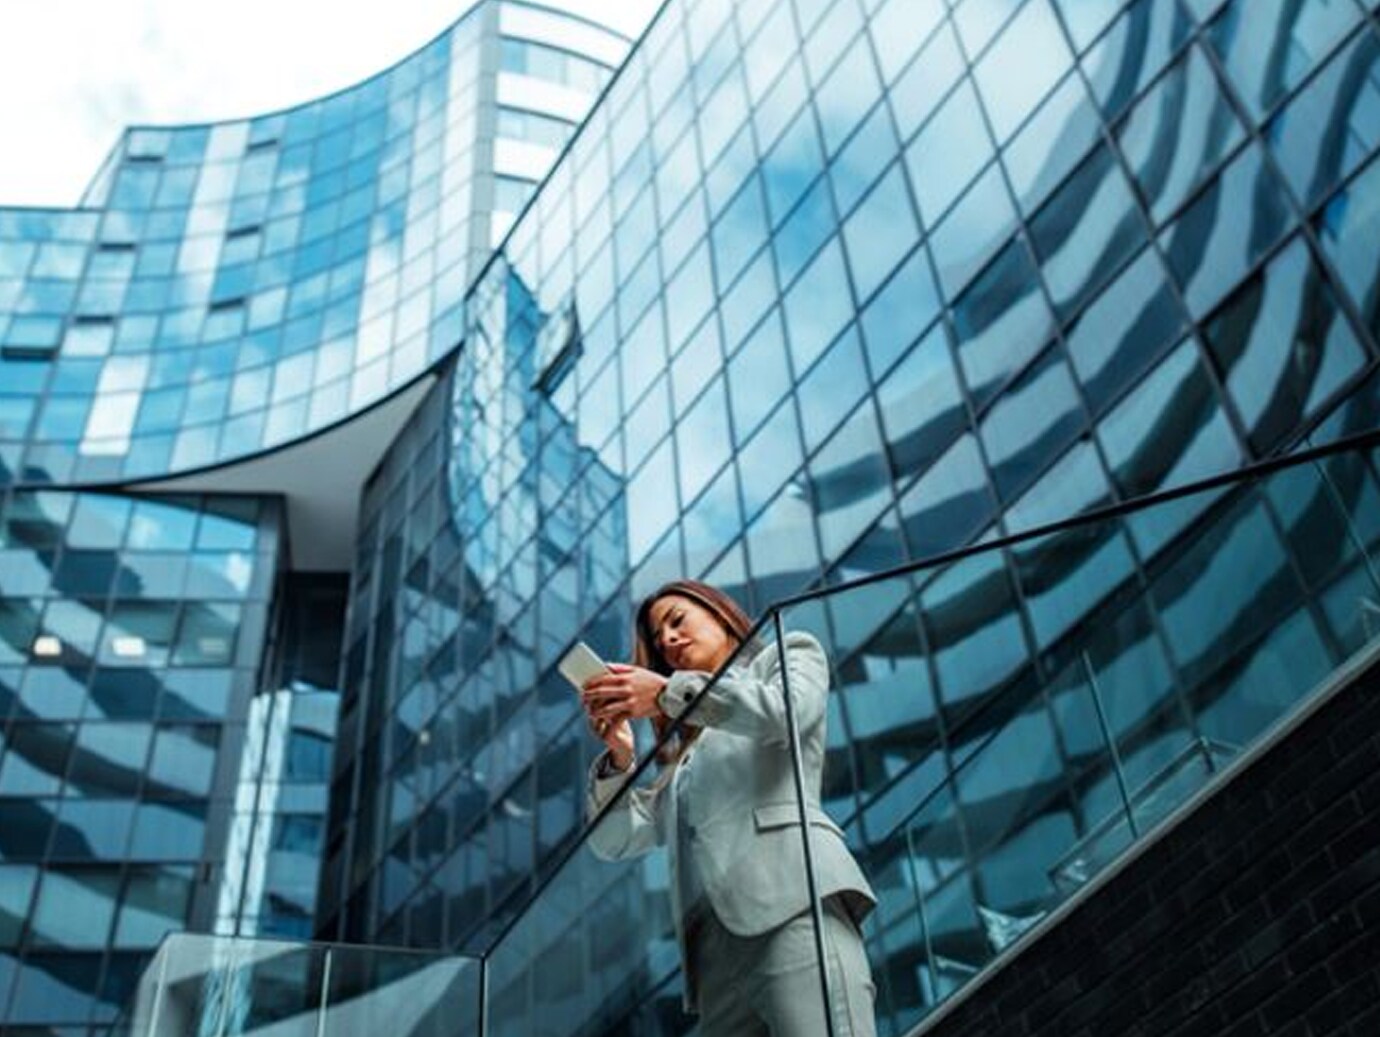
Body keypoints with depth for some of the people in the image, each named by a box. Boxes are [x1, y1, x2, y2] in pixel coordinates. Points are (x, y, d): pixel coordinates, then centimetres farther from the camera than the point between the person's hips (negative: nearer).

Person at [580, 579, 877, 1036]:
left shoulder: (789, 654, 23)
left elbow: (785, 711, -2)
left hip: (794, 903, -5)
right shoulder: (688, 747, 35)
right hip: (716, 950, 6)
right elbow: (615, 840, 26)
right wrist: (619, 756, 9)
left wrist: (669, 693, 0)